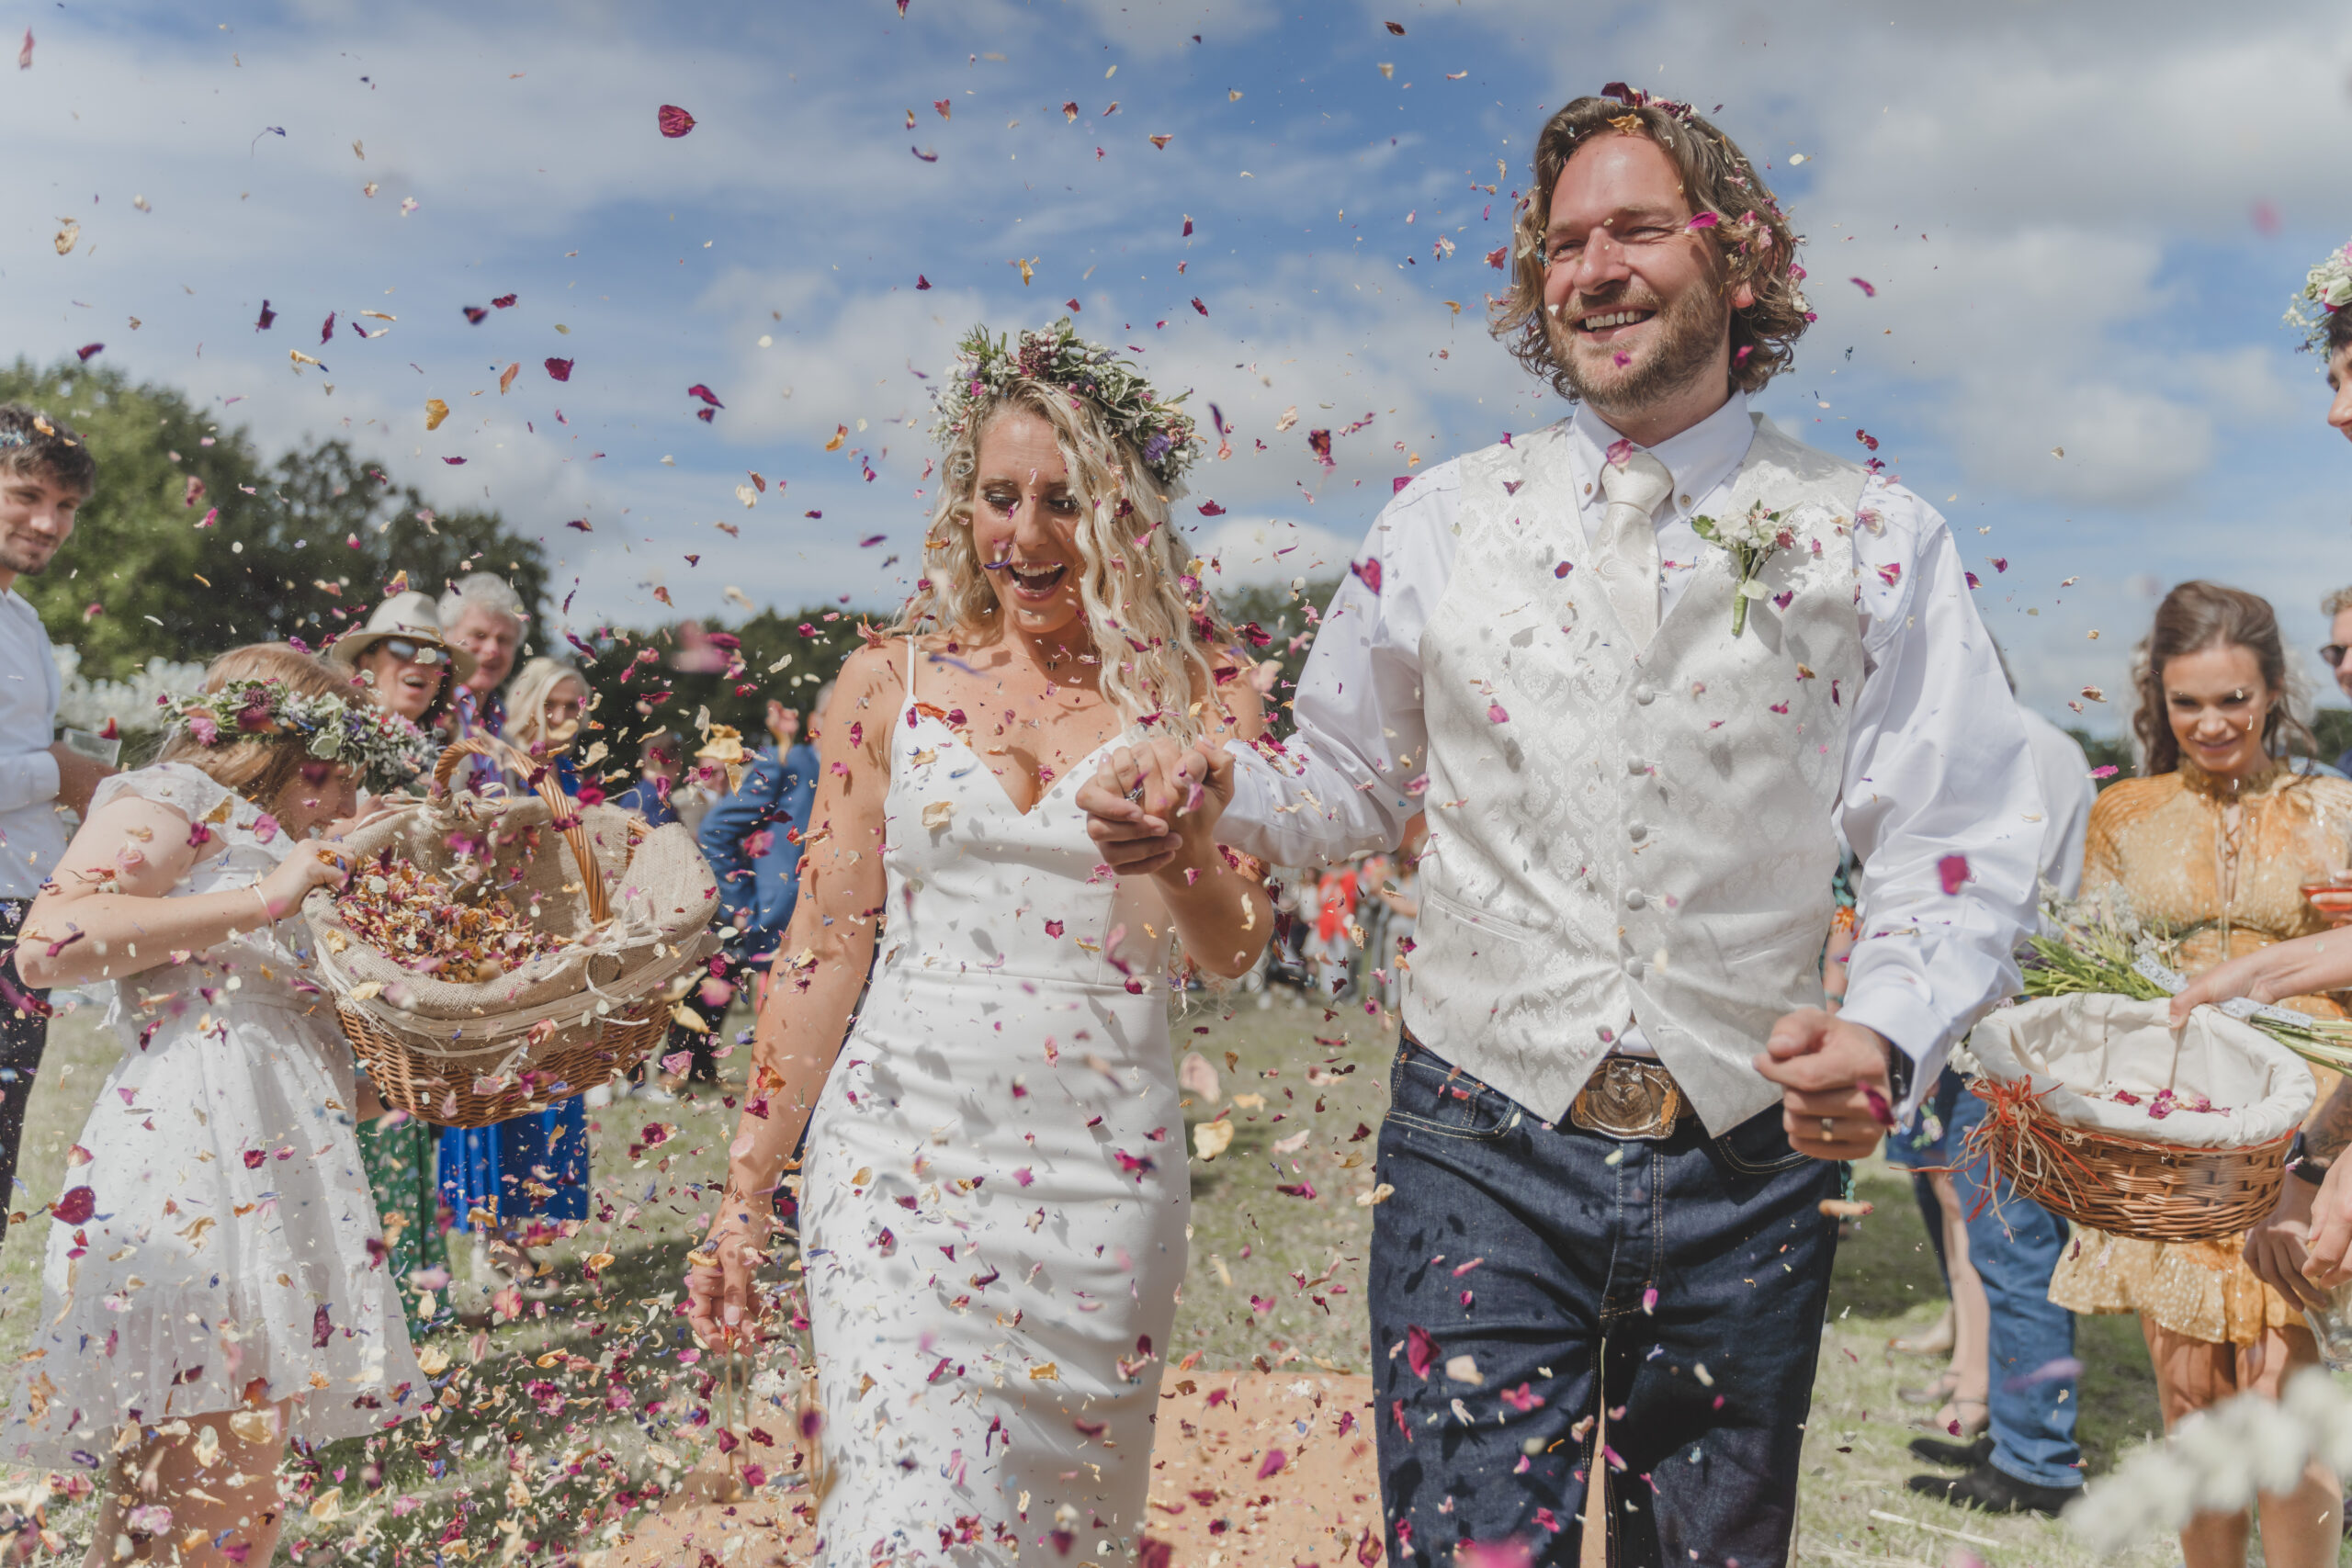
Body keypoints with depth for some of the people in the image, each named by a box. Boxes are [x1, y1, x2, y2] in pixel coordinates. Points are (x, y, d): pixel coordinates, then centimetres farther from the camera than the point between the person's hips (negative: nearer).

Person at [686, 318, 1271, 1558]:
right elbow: (824, 945, 4)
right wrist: (744, 1195, 3)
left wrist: (1181, 845, -22)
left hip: (1099, 1165, 1)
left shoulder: (1193, 686, 2)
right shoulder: (889, 683, 3)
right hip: (899, 1148, 0)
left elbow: (1235, 954, 0)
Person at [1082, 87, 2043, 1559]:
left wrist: (1890, 1036, -21)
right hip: (1486, 1146, 0)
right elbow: (1357, 780, 13)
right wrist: (1223, 794, -8)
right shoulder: (1445, 519, 4)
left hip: (1749, 1168, 1)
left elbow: (1956, 848, -2)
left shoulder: (1873, 539, 0)